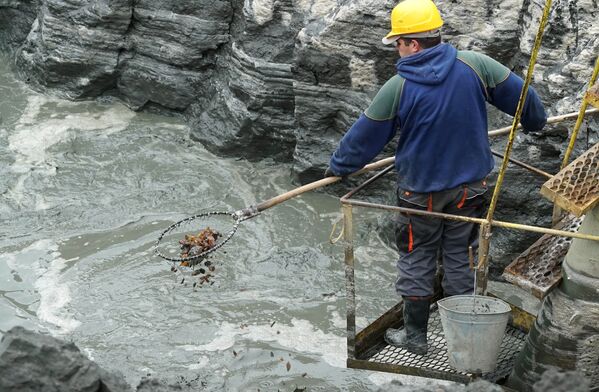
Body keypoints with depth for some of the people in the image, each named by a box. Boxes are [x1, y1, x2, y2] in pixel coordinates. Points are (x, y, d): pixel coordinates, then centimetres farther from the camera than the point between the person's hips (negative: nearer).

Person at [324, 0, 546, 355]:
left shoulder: (397, 88, -17)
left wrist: (338, 167, 10)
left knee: (417, 260, 13)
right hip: (469, 185, 3)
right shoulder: (474, 65, -12)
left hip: (420, 192, -2)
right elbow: (519, 93, -2)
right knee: (460, 258, 14)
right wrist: (536, 120, 20)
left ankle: (415, 336, 21)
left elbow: (364, 137, -6)